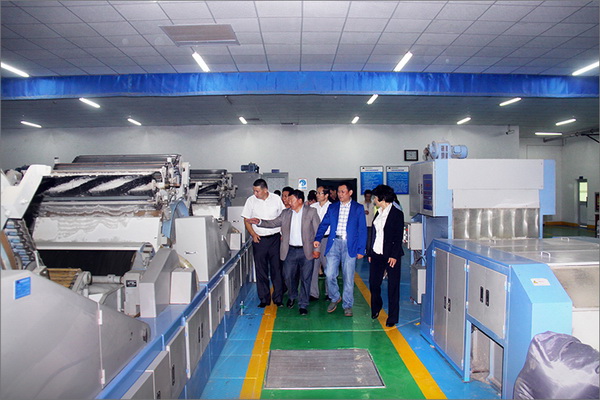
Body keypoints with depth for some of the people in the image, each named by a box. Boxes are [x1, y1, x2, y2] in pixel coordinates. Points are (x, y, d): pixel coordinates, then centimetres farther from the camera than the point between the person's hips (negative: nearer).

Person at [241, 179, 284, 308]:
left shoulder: (276, 199, 0)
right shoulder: (251, 201, 0)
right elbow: (246, 220, 5)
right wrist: (253, 234, -8)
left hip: (275, 238, 0)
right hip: (259, 239, 1)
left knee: (276, 269, 5)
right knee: (261, 271, 6)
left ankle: (278, 298, 16)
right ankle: (264, 299, 17)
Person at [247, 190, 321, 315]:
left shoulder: (311, 212, -3)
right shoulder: (286, 213, 7)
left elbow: (318, 231, -3)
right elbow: (274, 223, 8)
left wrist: (316, 249, -7)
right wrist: (260, 222, -8)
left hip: (306, 251, -3)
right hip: (290, 251, 3)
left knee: (305, 278, 4)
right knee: (288, 276, 11)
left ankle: (303, 304, 18)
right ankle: (292, 296, 39)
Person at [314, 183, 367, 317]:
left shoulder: (358, 208, 6)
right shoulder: (332, 207, 13)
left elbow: (362, 230, 3)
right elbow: (324, 224, 10)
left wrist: (361, 250, -3)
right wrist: (317, 239, -7)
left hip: (350, 245, -2)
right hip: (334, 243, 2)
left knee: (348, 277, 2)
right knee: (329, 274, -4)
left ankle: (347, 305, 18)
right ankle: (335, 298, 22)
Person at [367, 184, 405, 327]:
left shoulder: (397, 214, -8)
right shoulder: (378, 213, 12)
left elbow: (399, 236, -11)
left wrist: (394, 255, -16)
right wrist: (370, 253, 12)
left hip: (391, 255, -6)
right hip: (377, 254, 6)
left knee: (393, 286, 3)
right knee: (373, 283, 11)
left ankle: (392, 318, 14)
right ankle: (376, 308, 37)